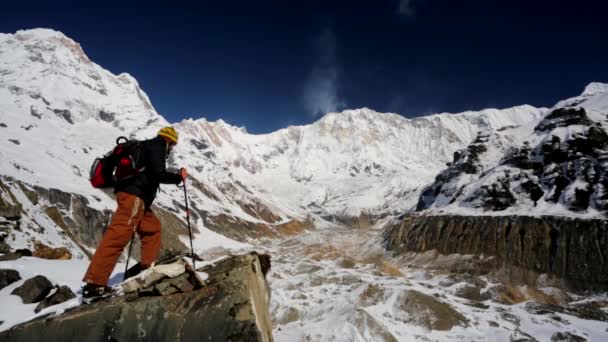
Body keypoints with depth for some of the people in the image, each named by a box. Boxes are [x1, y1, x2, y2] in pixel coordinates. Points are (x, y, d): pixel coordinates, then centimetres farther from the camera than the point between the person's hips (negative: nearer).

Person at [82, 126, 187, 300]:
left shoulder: (148, 147, 26)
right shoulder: (156, 146, -2)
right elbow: (158, 174, -13)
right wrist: (179, 177, 0)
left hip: (135, 196, 11)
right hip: (133, 195, -11)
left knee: (153, 227, 18)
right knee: (118, 235, -16)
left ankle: (147, 266, 22)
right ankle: (94, 283, -20)